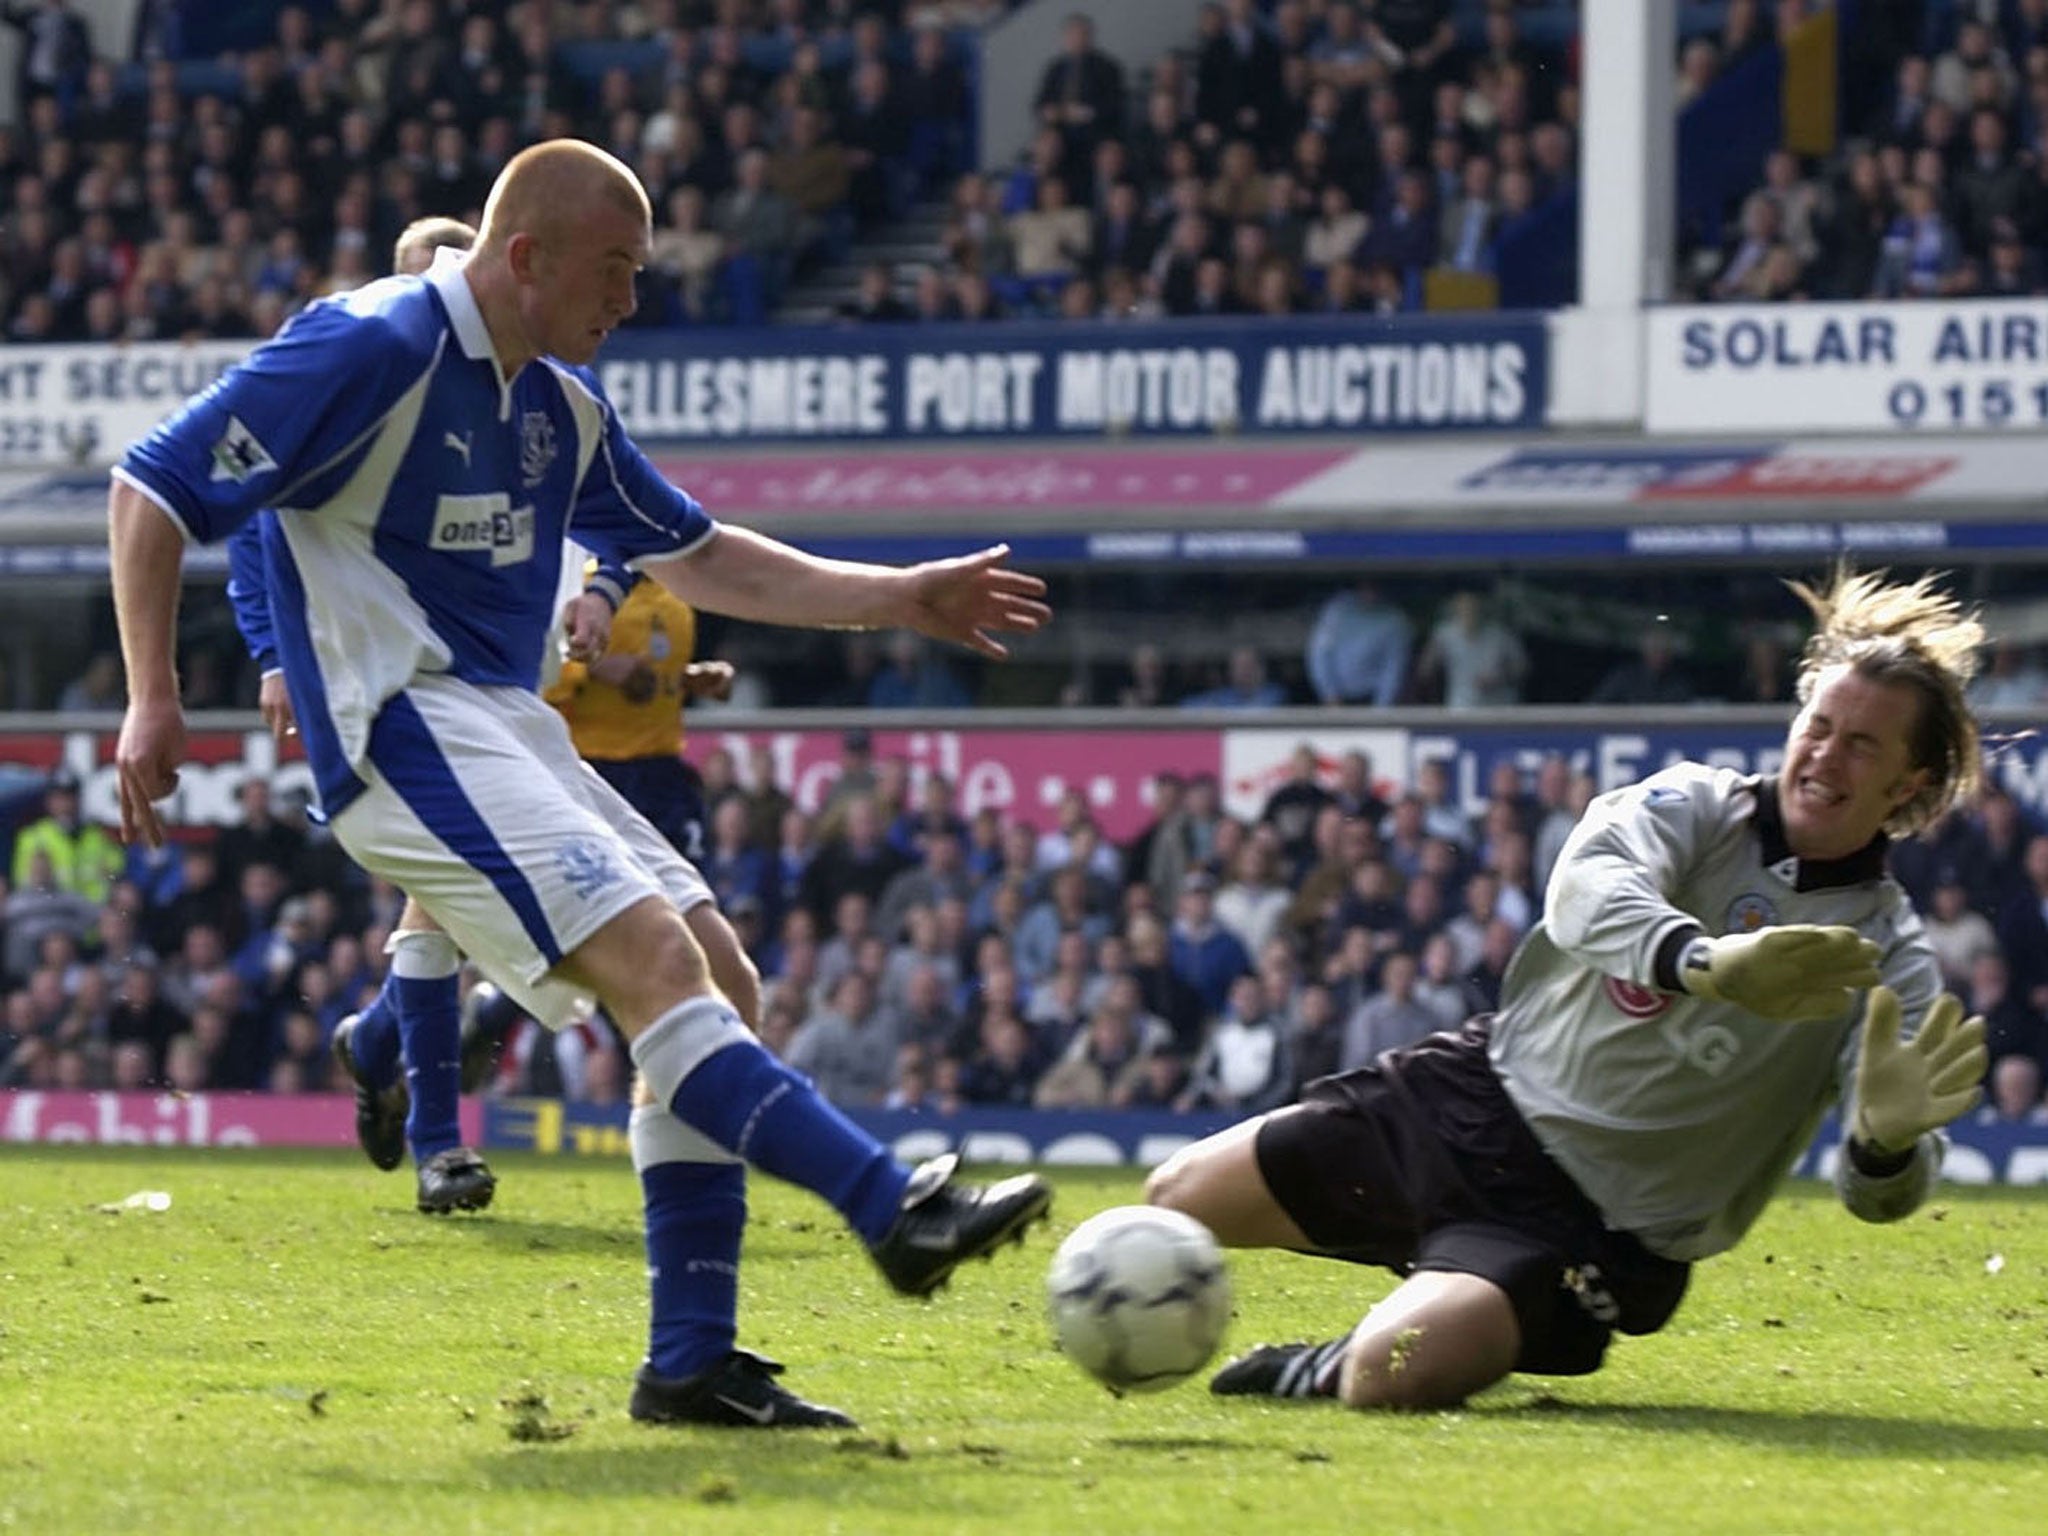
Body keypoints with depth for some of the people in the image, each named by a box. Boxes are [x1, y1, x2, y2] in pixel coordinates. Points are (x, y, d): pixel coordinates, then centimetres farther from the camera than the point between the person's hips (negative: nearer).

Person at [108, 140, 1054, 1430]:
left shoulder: (562, 405, 15)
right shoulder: (369, 351, -12)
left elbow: (696, 558, 26)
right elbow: (154, 490, -11)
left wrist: (904, 600, 20)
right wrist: (153, 701, -18)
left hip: (511, 736, 10)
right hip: (406, 733, -10)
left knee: (717, 987, 2)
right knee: (658, 960, -22)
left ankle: (691, 1362, 1)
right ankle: (900, 1211, -29)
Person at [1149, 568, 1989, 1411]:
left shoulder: (1885, 958, -10)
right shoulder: (1695, 805, -5)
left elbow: (1874, 1194, -19)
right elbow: (1586, 888, -29)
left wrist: (1888, 1142, -45)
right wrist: (1709, 962, -50)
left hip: (1594, 1227, -4)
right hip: (1486, 1094, 4)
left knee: (1388, 1373, -29)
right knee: (1182, 1198, 7)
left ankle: (1315, 1376, 8)